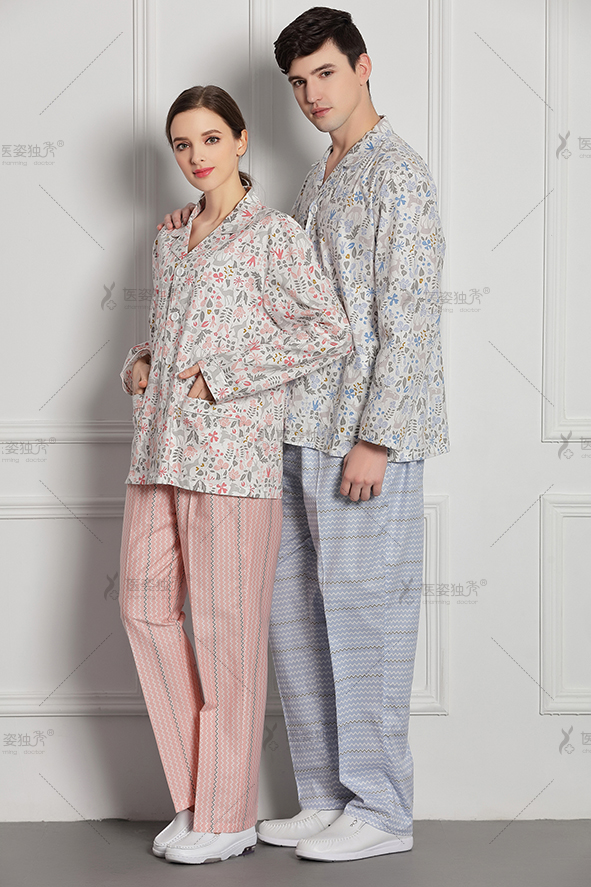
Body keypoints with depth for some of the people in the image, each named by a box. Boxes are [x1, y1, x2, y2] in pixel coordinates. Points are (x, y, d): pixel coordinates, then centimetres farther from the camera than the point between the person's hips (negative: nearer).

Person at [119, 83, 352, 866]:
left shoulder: (273, 234, -4)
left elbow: (332, 331, -11)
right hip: (159, 448, 8)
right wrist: (140, 364, 7)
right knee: (145, 607, 6)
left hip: (232, 449, -7)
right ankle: (197, 794, 18)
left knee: (226, 625, -3)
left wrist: (225, 375, -14)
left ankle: (228, 816, 8)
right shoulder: (171, 239, 17)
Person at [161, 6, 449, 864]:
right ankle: (329, 797, 20)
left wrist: (375, 439, -19)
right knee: (294, 608, 10)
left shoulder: (398, 173, -8)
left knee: (361, 611, -4)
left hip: (367, 437, -9)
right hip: (306, 433, 9)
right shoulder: (319, 181, 19)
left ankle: (380, 810, 7)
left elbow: (408, 319, -15)